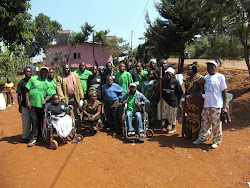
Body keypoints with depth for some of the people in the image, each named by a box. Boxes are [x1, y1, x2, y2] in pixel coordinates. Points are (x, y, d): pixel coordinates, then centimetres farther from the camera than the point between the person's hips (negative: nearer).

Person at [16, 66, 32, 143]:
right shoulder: (21, 82, 3)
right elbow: (19, 95, 4)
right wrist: (19, 105, 0)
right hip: (25, 105, -2)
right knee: (26, 122, 3)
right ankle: (25, 137, 16)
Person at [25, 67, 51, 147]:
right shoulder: (33, 79, 4)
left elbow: (48, 94, 13)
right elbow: (27, 90, 2)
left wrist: (45, 99, -8)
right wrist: (27, 101, -6)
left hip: (41, 105, 2)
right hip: (32, 104, -2)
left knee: (40, 121, 10)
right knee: (34, 122, -3)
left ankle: (40, 135, 26)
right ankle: (34, 138, 6)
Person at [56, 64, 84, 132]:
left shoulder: (75, 75, 9)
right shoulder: (60, 77, 5)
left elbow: (79, 86, 6)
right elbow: (58, 87, -3)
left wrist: (81, 96, 1)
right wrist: (62, 97, -15)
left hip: (75, 97, 1)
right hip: (66, 98, -1)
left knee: (77, 113, 6)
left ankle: (79, 127, 17)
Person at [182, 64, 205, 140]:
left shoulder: (199, 78, -12)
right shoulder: (187, 79, 12)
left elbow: (202, 90, -17)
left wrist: (191, 96, -21)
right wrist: (186, 98, 11)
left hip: (197, 102, -7)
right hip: (189, 102, 7)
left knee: (196, 118, 0)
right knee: (188, 117, 11)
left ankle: (196, 136, 12)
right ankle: (188, 134, 23)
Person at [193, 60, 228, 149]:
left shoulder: (220, 77, -2)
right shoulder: (205, 77, 13)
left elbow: (224, 92, -3)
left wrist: (224, 106, -8)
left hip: (216, 105, -5)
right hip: (206, 105, 5)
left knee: (216, 124, 3)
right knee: (205, 123, 12)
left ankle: (216, 141, 19)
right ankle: (202, 138, 25)